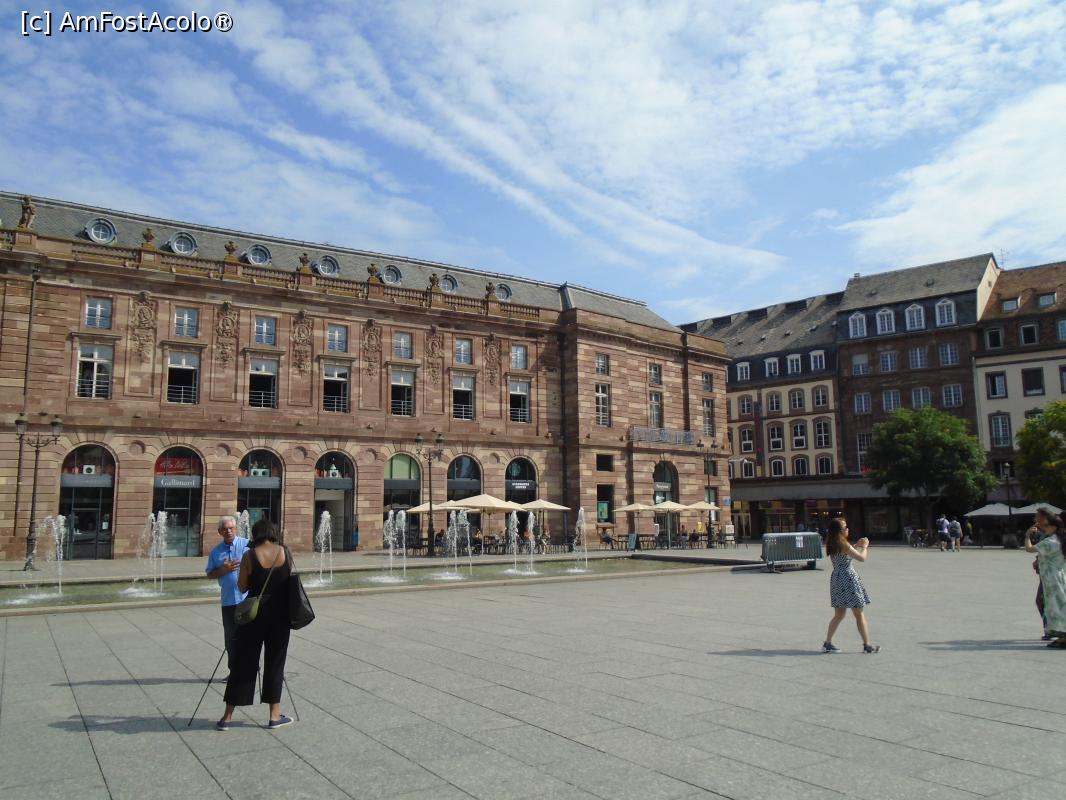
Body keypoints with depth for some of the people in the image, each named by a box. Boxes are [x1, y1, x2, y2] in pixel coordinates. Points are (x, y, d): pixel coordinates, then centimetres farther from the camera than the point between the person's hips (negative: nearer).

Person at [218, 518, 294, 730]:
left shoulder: (249, 555, -9)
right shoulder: (285, 552, -4)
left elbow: (242, 587, -3)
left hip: (255, 612, -1)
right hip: (280, 613, 1)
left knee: (244, 662, 8)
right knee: (275, 663, 10)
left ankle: (227, 716, 16)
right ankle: (275, 715, 14)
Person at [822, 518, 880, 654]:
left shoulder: (831, 545, 7)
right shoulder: (844, 544, -16)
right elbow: (862, 558, -11)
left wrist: (856, 545, 20)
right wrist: (864, 546, 6)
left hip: (836, 578, 8)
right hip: (848, 579, -7)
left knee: (839, 614, 13)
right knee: (859, 614, 4)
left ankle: (827, 643, 8)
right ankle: (867, 645, 11)